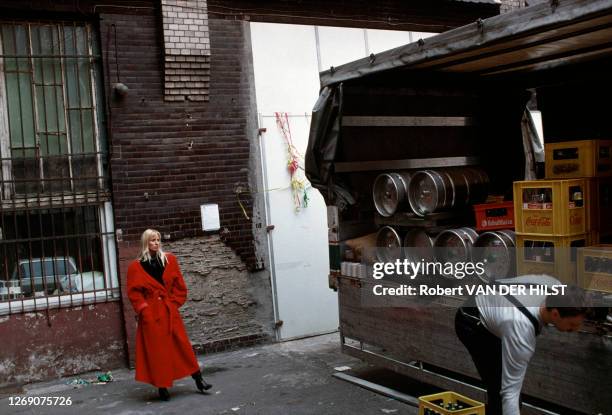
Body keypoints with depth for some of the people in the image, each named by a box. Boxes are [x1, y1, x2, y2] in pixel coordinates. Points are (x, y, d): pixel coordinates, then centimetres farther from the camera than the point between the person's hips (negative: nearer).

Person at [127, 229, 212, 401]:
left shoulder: (169, 260, 6)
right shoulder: (136, 266, -1)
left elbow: (179, 285, 9)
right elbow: (133, 292, -1)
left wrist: (174, 303, 1)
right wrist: (144, 309, -10)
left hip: (170, 311, 2)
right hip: (151, 314, -2)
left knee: (182, 345, 3)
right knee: (157, 350, 2)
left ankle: (198, 380, 7)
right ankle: (162, 387, 10)